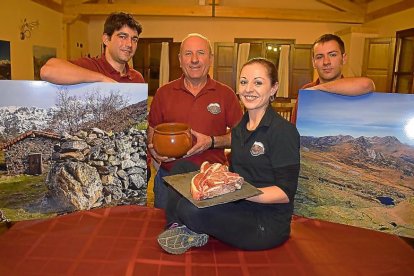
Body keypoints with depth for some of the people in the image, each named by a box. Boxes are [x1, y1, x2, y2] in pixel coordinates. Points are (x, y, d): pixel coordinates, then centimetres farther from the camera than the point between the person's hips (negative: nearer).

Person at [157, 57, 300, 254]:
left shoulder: (284, 131, -12)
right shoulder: (239, 129, 12)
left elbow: (286, 193, -15)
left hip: (268, 224, -7)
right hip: (239, 209, 7)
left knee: (192, 210, -28)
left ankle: (194, 233, 4)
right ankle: (180, 228, 2)